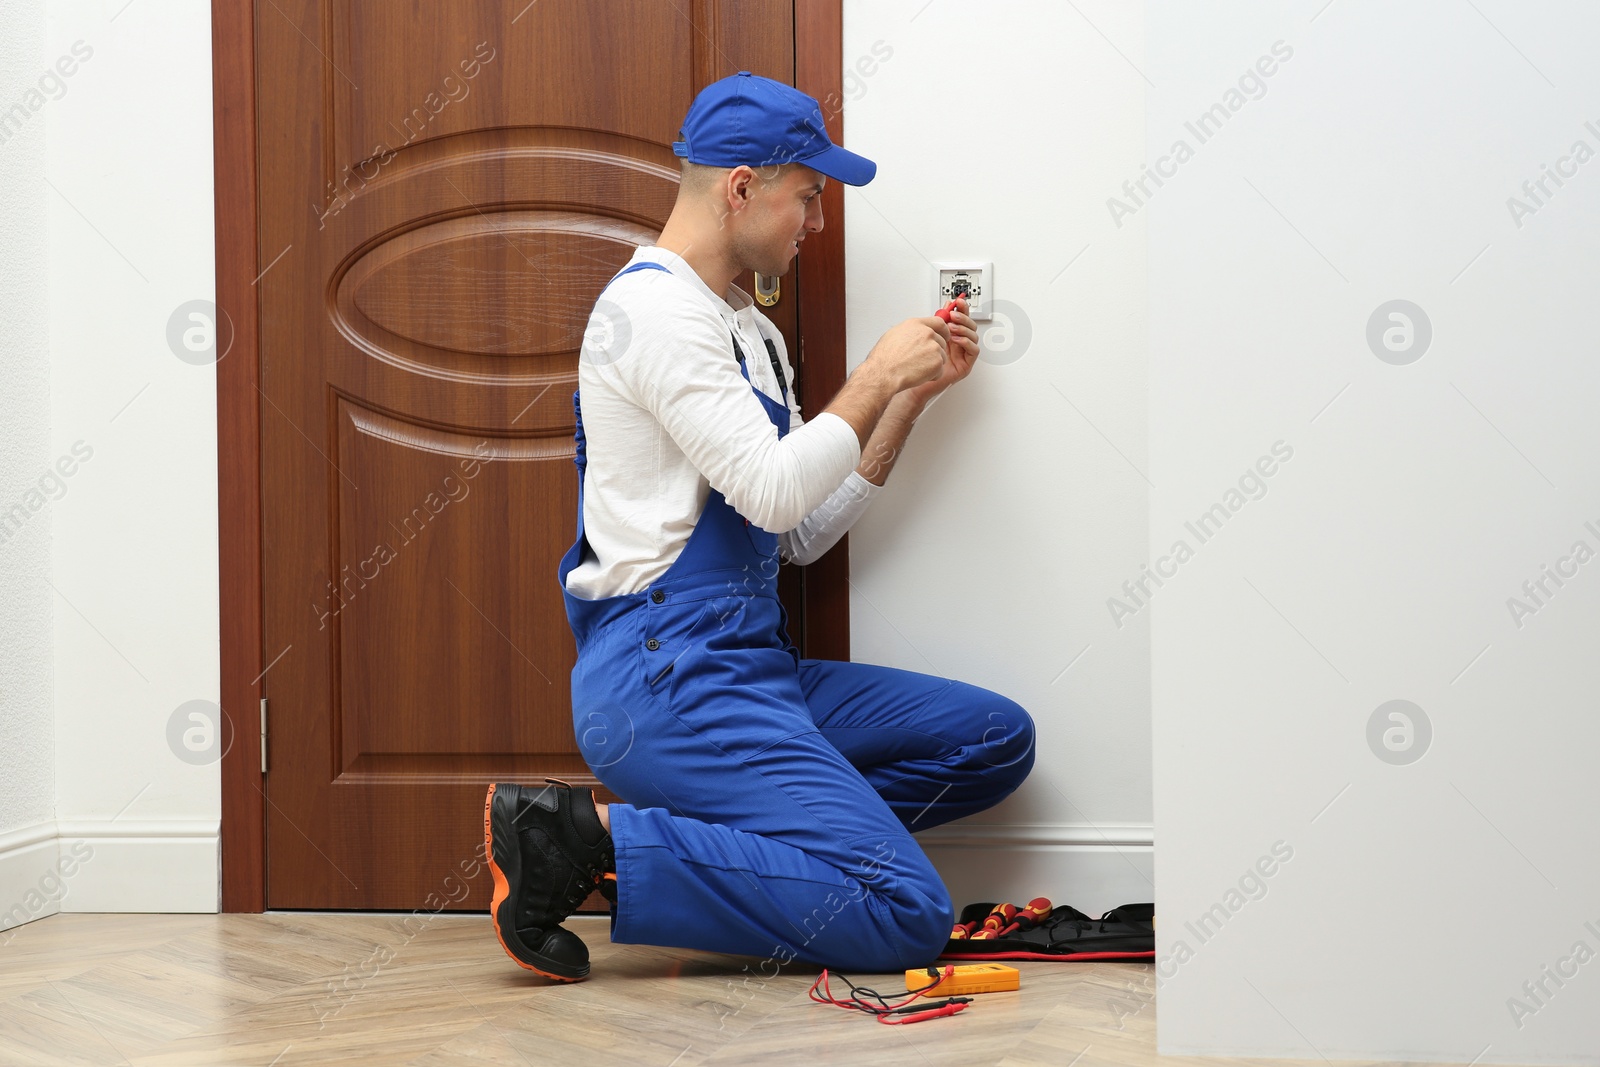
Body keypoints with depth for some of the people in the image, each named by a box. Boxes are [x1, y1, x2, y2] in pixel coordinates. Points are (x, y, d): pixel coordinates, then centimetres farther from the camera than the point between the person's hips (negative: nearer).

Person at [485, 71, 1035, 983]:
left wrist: (917, 392, 14)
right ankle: (588, 839, -14)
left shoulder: (750, 330, 23)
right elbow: (771, 493, -17)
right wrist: (878, 377, -4)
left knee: (998, 738, 6)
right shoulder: (654, 306, -9)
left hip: (751, 666, 10)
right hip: (665, 674, -10)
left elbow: (804, 534, 19)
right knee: (905, 915, -20)